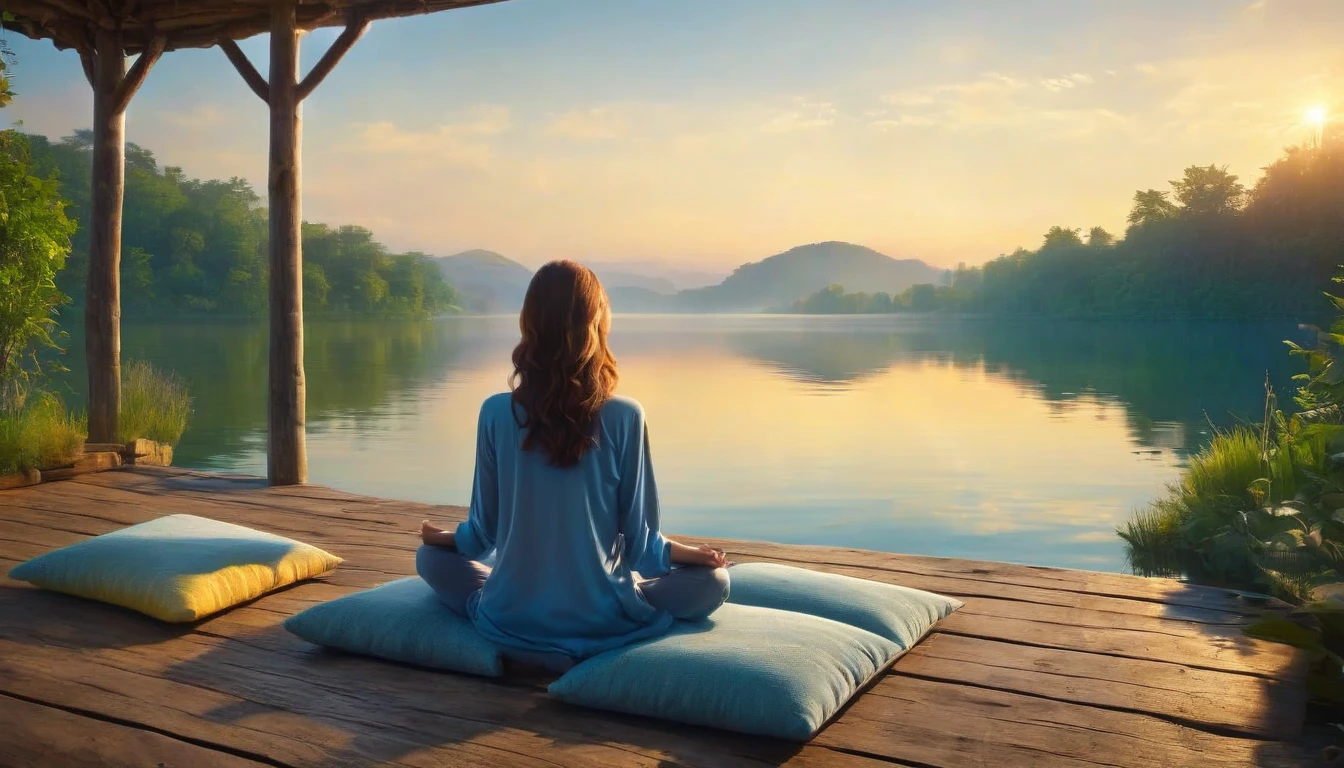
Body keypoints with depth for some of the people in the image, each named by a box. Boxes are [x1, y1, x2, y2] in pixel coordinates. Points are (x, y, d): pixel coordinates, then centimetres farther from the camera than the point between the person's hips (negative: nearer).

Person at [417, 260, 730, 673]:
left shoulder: (496, 413, -9)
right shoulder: (625, 417, -14)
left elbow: (483, 533, 1)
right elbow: (639, 541, -6)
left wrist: (445, 536, 23)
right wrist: (689, 552, 15)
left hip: (511, 624, 2)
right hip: (600, 624, -1)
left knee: (431, 556, 28)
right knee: (712, 579, 18)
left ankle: (522, 639, 13)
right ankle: (586, 649, 12)